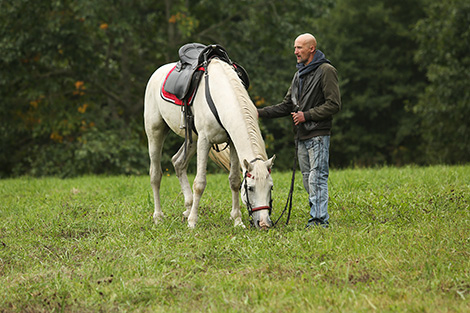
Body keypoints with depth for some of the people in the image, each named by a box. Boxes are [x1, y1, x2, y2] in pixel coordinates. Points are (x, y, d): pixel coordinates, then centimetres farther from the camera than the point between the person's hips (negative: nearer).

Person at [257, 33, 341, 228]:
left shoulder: (326, 71, -7)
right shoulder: (299, 75, 18)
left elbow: (334, 105, -13)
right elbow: (287, 106, 20)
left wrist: (307, 115, -16)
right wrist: (261, 113, 9)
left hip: (318, 135, -8)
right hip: (302, 136, 9)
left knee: (317, 178, -11)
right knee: (308, 180, 9)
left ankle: (320, 220, -12)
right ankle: (318, 216, 14)